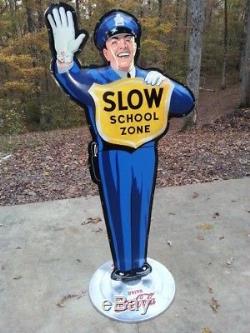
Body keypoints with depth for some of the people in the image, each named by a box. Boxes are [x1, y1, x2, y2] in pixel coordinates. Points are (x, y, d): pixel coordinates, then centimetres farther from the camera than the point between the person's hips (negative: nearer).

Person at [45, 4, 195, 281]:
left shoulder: (149, 79, 6)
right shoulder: (97, 79, -6)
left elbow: (186, 104, -1)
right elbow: (76, 83, -30)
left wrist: (165, 83, -20)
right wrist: (64, 58, -51)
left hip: (145, 157, 4)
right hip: (112, 160, -3)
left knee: (140, 212, 17)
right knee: (118, 213, 10)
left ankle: (138, 263, 41)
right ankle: (122, 266, 35)